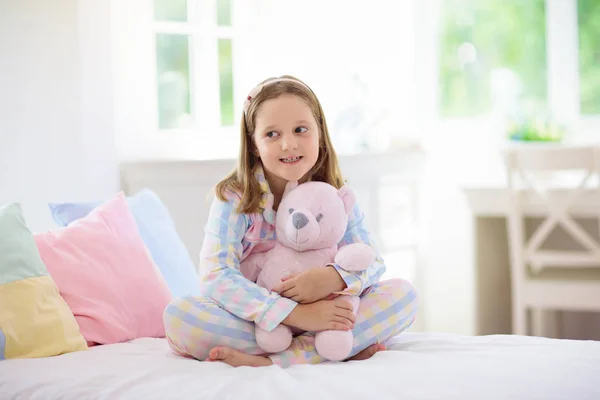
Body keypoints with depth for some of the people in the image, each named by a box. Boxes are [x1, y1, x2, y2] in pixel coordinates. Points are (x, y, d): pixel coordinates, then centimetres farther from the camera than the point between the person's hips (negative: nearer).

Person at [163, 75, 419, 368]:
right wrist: (297, 314, -35)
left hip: (324, 316, 2)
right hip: (254, 322, -2)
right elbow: (217, 278, -23)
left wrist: (334, 278, -30)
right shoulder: (233, 199, -11)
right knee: (178, 315, -30)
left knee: (403, 294, -18)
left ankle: (270, 361, -29)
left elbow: (372, 263, -5)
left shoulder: (336, 198, 0)